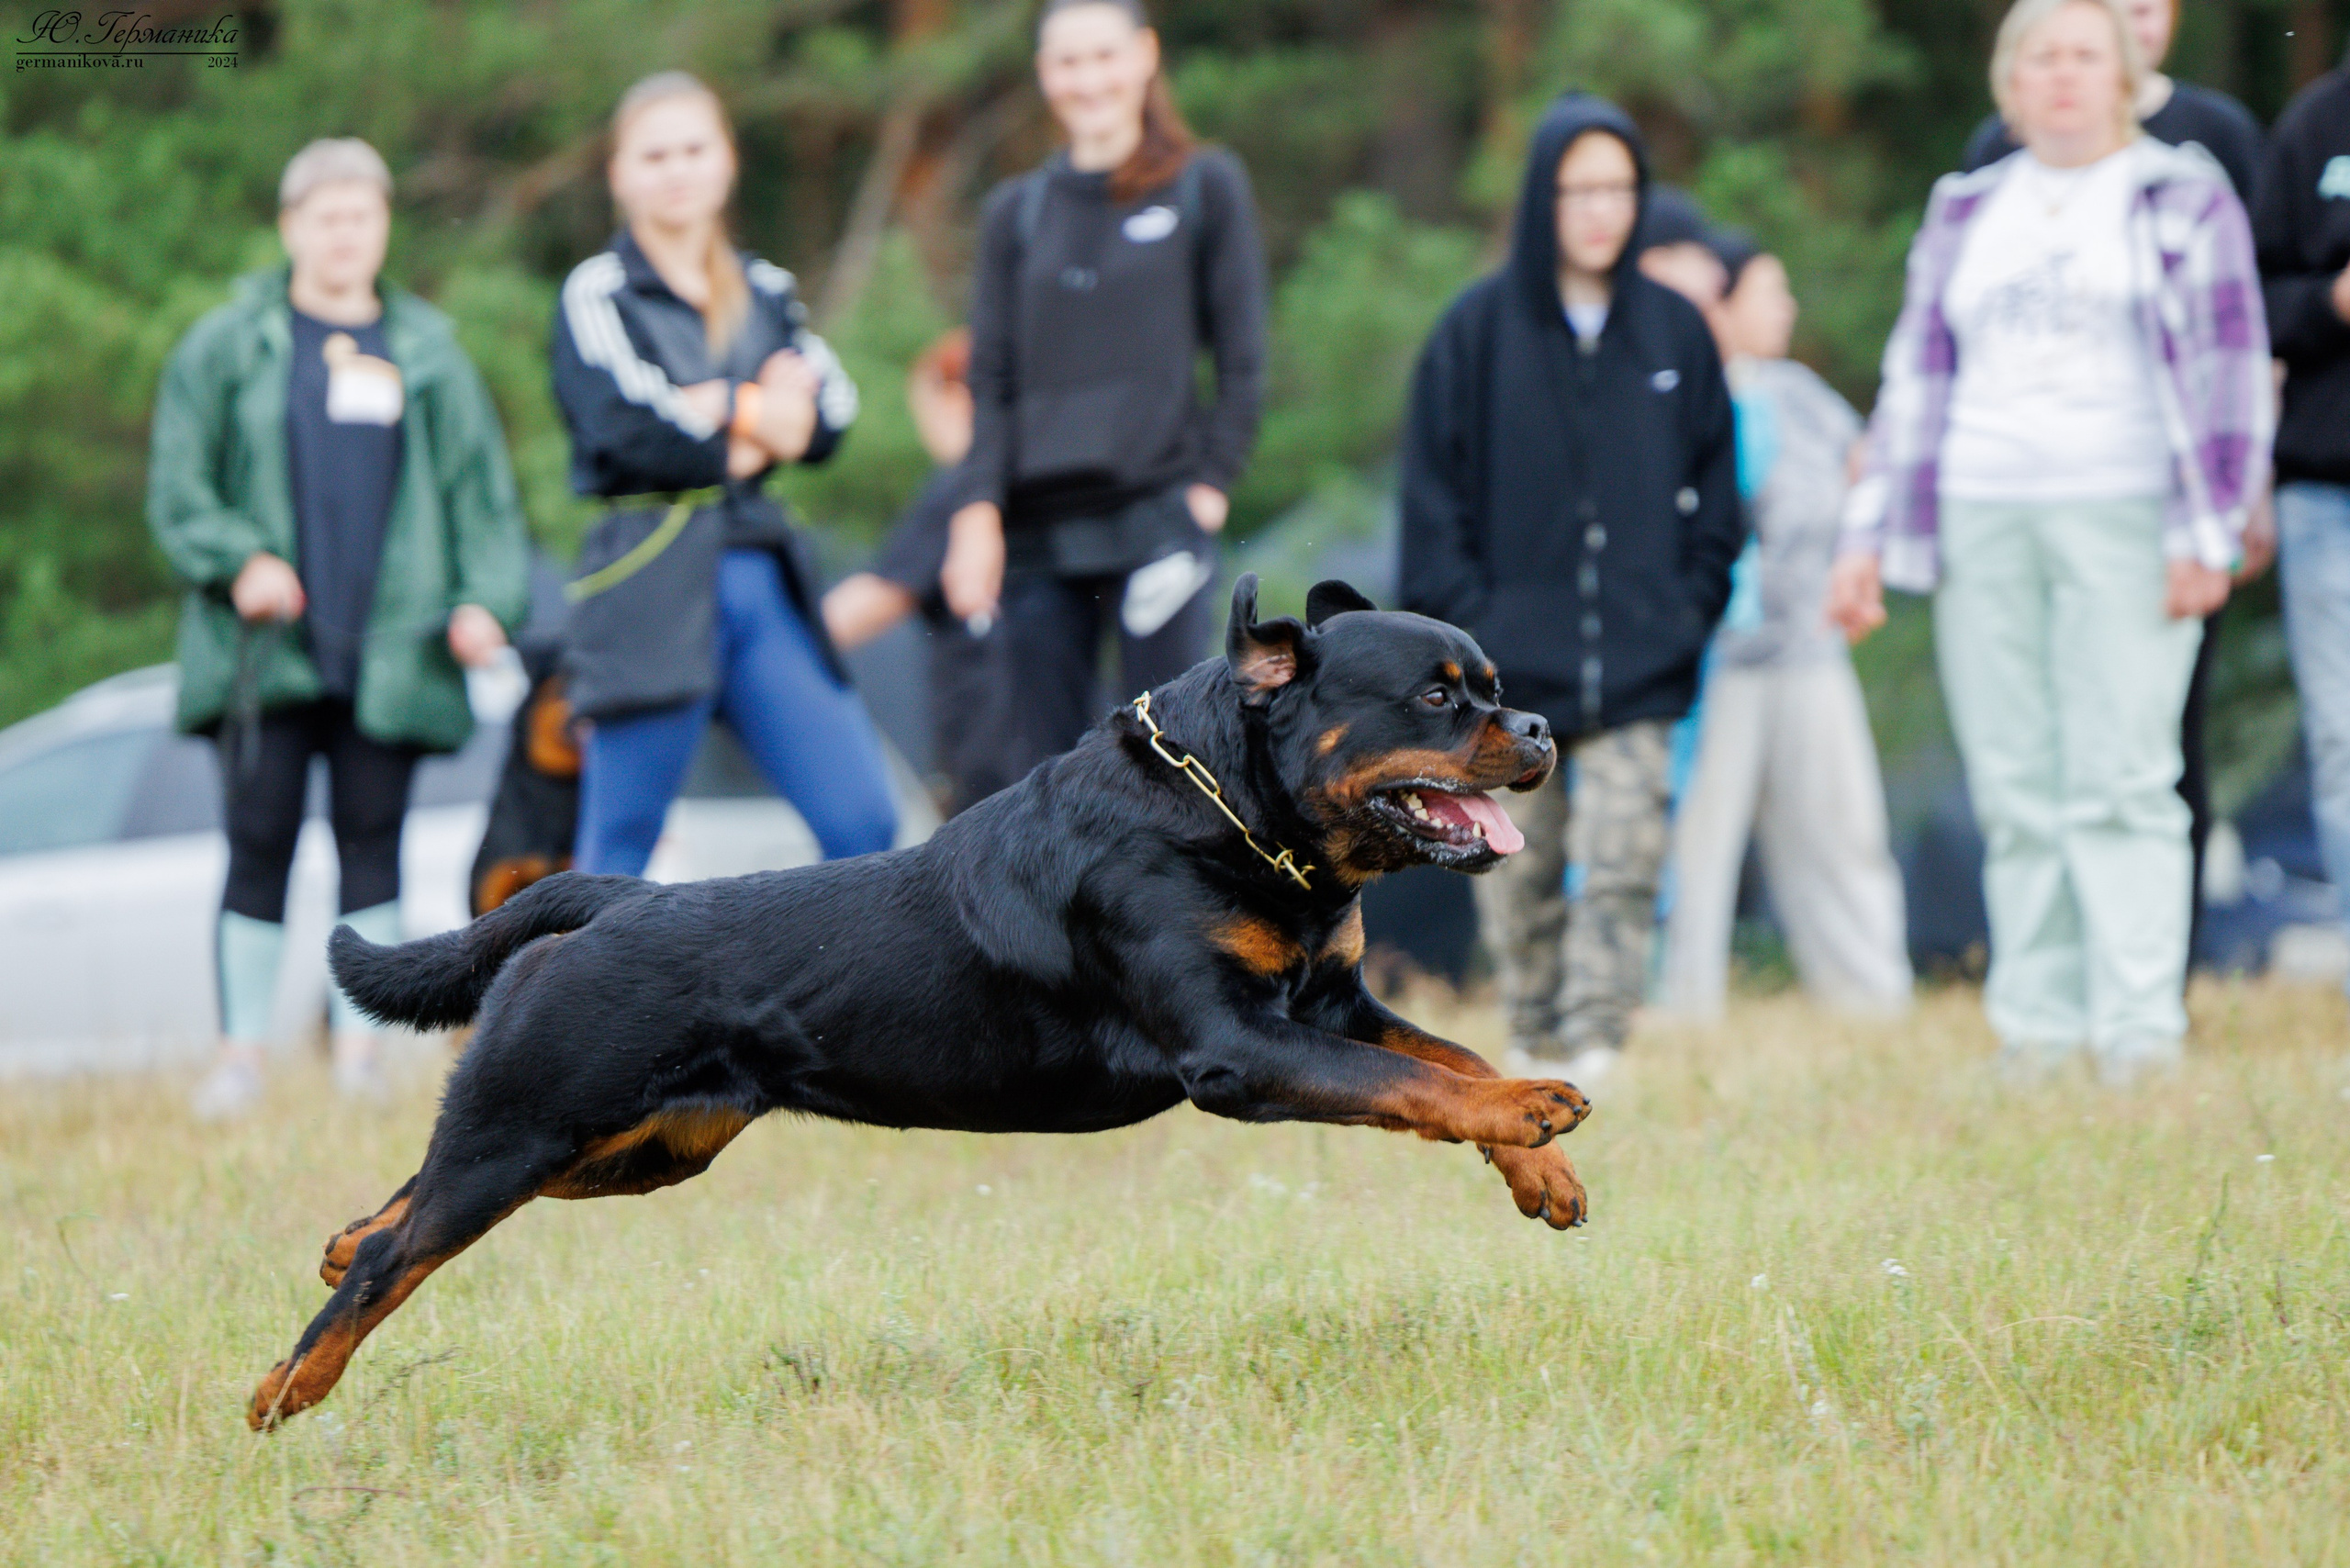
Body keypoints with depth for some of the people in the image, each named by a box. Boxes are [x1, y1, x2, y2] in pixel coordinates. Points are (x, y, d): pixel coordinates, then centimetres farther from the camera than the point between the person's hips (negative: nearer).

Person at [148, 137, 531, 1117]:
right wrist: (239, 562, -12)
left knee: (371, 840, 0)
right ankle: (242, 1051, 4)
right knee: (260, 843, -2)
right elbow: (178, 488, 5)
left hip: (389, 650, 1)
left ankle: (359, 1046, 3)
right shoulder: (226, 347, 8)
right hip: (266, 650, -1)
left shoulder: (428, 354, 13)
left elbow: (482, 493, 14)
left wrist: (483, 599, -1)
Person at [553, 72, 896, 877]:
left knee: (864, 819, -5)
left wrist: (722, 414, -12)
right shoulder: (598, 292, 1)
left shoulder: (766, 292, 17)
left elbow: (827, 415, 3)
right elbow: (629, 429, -14)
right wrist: (759, 416, -3)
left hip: (761, 576, 5)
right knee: (619, 849, -2)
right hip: (650, 582, -5)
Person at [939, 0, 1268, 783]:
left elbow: (1242, 360, 4)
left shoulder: (1206, 188, 6)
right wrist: (977, 511, -5)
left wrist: (1210, 485, -5)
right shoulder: (1014, 212, 13)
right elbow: (991, 380, 9)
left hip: (1157, 527, -3)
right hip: (1037, 534, 3)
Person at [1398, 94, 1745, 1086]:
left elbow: (1714, 485, 13)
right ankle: (1535, 1040, 19)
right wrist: (1461, 620, -5)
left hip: (1637, 667, 0)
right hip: (1507, 667, 0)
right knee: (1516, 869, 6)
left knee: (1625, 859, -10)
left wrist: (1691, 604, 3)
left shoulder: (1675, 331, 8)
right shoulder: (1478, 329, 2)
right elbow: (1435, 492, 2)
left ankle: (1597, 1043, -10)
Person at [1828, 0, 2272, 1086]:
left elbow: (2228, 370, 2)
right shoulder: (1964, 214, 19)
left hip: (2119, 515, -4)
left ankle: (2139, 1032, -11)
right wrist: (1866, 539, 14)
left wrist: (2205, 533, -7)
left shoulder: (2184, 199, 7)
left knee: (2119, 779, -11)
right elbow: (1915, 377, 20)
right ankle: (2035, 1031, 3)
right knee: (2013, 790, 0)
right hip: (1979, 522, 4)